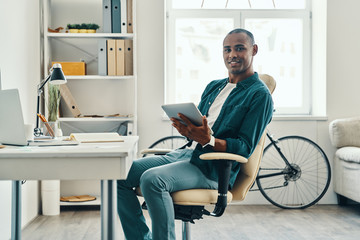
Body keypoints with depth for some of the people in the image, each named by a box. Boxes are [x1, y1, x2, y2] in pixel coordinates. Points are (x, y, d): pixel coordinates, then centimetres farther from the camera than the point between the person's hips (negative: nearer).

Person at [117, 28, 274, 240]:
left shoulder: (260, 95, -2)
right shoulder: (214, 87, 21)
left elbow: (245, 148, -9)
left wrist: (208, 140, -27)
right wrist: (187, 130, -9)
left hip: (213, 167, -8)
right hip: (186, 153, 8)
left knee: (152, 179, -33)